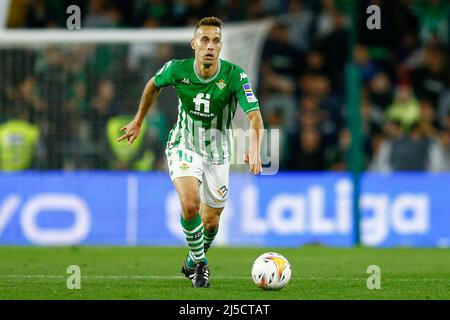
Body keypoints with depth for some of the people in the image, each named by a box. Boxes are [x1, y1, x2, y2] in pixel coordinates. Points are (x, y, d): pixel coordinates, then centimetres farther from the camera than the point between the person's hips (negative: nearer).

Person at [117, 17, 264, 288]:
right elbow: (154, 85, 6)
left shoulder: (234, 75, -24)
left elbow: (255, 116, -32)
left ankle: (194, 261, 44)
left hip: (217, 154, 1)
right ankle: (199, 262, -3)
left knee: (210, 222, 11)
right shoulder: (177, 70, -17)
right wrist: (139, 121, 15)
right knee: (190, 204, -27)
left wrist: (255, 149, -50)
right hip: (184, 146, -1)